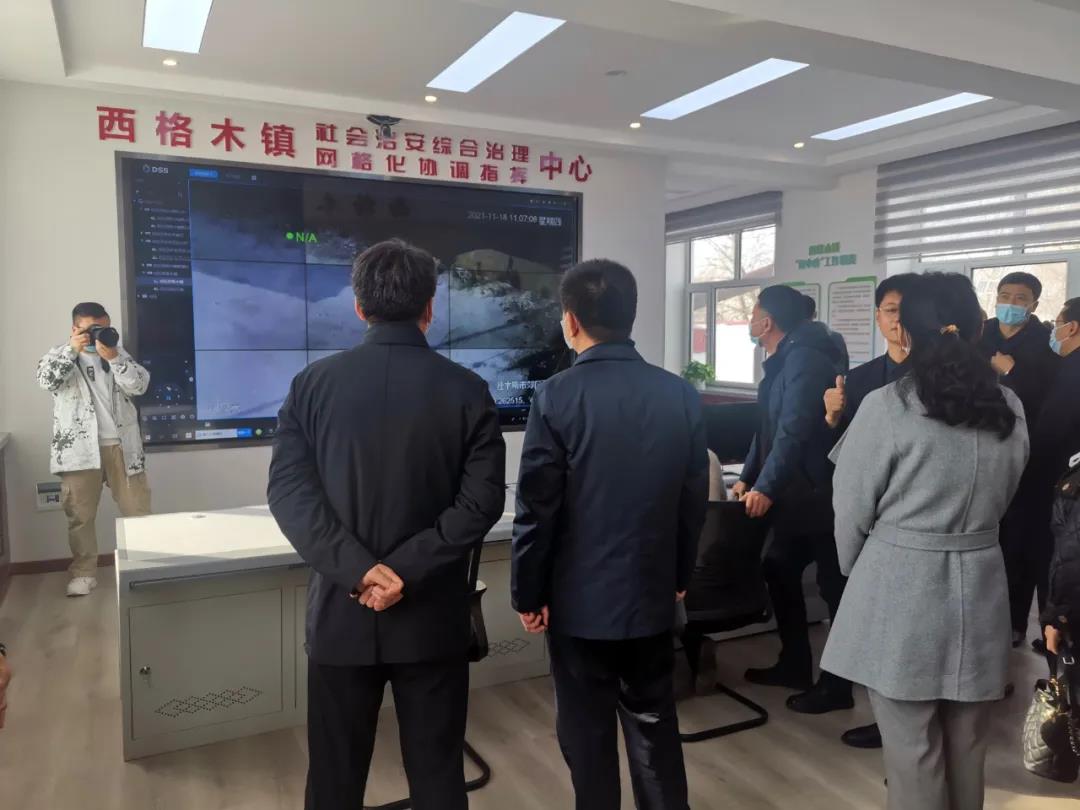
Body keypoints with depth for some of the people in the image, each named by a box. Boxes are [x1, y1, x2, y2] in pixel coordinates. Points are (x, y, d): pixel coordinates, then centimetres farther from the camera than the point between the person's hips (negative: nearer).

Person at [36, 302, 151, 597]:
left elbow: (139, 385, -5)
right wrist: (73, 349, -20)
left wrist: (113, 357, -17)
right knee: (80, 514, 4)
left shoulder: (118, 352, 10)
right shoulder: (61, 355, 5)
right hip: (79, 448, -1)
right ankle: (83, 571, 15)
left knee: (137, 508, 6)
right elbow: (46, 380, -15)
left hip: (121, 445, 2)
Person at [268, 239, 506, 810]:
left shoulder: (312, 384, -3)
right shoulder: (467, 391, -6)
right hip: (432, 615, -1)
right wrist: (407, 571, -14)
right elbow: (482, 501, -13)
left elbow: (288, 490, -11)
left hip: (341, 610, 1)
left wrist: (358, 570, -16)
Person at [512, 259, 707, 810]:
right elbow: (694, 498, 3)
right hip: (652, 593, 4)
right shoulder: (682, 395, -4)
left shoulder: (557, 397, -16)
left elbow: (537, 508, -13)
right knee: (654, 722, 19)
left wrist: (527, 592, -1)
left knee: (587, 730, 13)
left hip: (580, 598, -3)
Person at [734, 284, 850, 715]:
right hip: (795, 492, 10)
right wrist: (747, 478, 8)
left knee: (833, 585, 2)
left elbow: (794, 431, -26)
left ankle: (838, 684, 16)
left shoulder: (805, 359, -18)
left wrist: (766, 488, -29)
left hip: (819, 493, -10)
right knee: (779, 570, 15)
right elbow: (768, 428, 15)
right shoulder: (782, 361, 14)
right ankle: (794, 664, 29)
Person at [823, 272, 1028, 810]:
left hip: (901, 593, -5)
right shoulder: (1009, 408, 2)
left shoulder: (886, 406, -14)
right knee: (967, 754, 19)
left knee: (913, 756, 7)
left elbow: (853, 512, -7)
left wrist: (857, 573, 11)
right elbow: (1000, 501, 15)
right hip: (980, 592, 5)